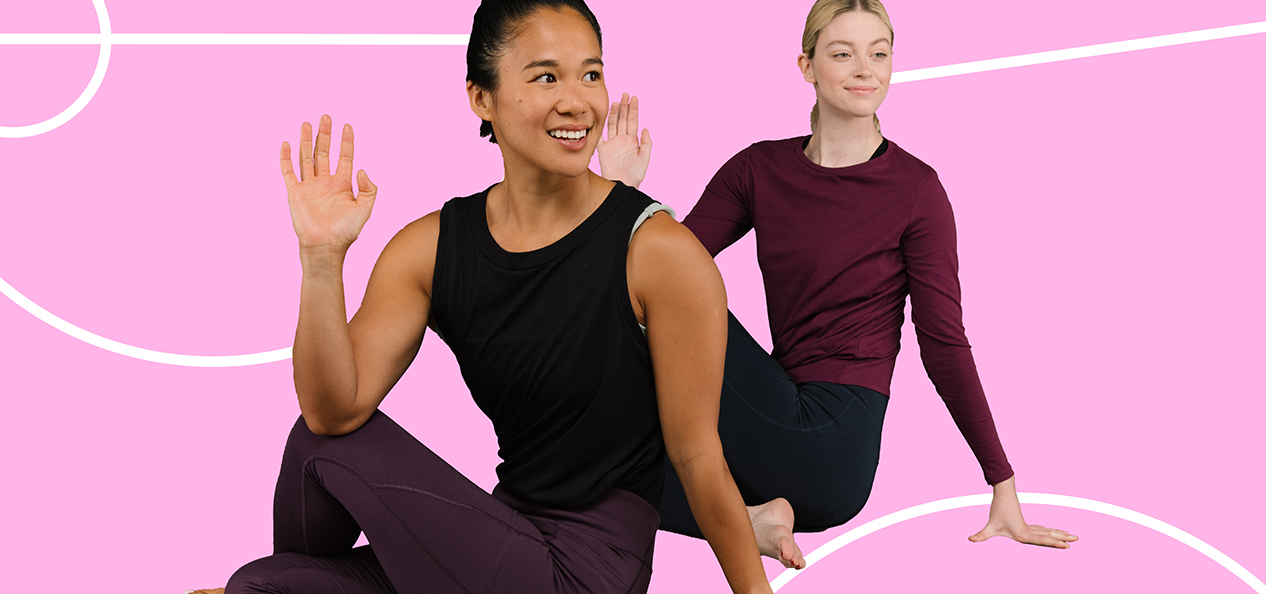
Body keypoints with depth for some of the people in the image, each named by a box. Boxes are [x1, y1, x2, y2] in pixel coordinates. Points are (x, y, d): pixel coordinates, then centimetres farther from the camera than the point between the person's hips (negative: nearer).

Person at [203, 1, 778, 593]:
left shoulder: (660, 252, -16)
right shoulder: (430, 246, -2)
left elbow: (698, 457, -10)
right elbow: (334, 412, -11)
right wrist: (322, 256, -22)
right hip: (510, 535, 5)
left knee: (324, 448, -7)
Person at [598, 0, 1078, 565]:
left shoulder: (915, 189, -6)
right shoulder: (761, 168, 8)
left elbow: (944, 343, -6)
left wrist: (1004, 487, -7)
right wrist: (626, 193, -13)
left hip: (832, 444, -5)